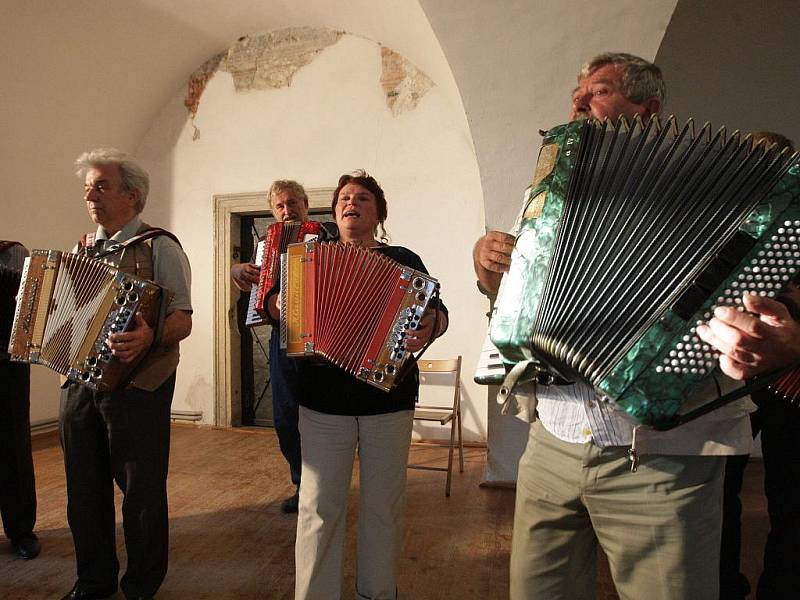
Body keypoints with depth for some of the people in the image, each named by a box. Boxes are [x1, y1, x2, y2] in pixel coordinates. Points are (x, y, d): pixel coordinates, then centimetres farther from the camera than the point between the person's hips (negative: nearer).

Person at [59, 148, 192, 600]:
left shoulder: (159, 247, -5)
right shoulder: (82, 250, 14)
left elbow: (183, 320, -12)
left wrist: (149, 336, -31)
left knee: (142, 492, 5)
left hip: (137, 386, -6)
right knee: (85, 490, 15)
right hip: (80, 381, 6)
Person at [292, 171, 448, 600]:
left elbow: (436, 310, -1)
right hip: (322, 400, 1)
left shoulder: (402, 260, 7)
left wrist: (432, 323, -24)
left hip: (388, 399, 0)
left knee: (383, 506, 10)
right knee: (319, 508, 3)